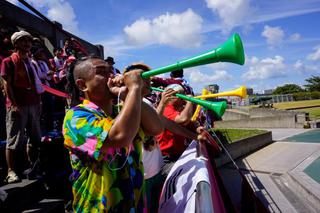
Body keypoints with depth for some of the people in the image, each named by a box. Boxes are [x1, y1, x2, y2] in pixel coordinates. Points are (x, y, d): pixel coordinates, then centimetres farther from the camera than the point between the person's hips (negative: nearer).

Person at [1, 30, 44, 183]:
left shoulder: (31, 62, 19)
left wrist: (38, 103, 12)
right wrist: (14, 105, -17)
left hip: (33, 105, 7)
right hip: (17, 106, -7)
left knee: (35, 138, 9)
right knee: (14, 140, -4)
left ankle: (33, 167, 19)